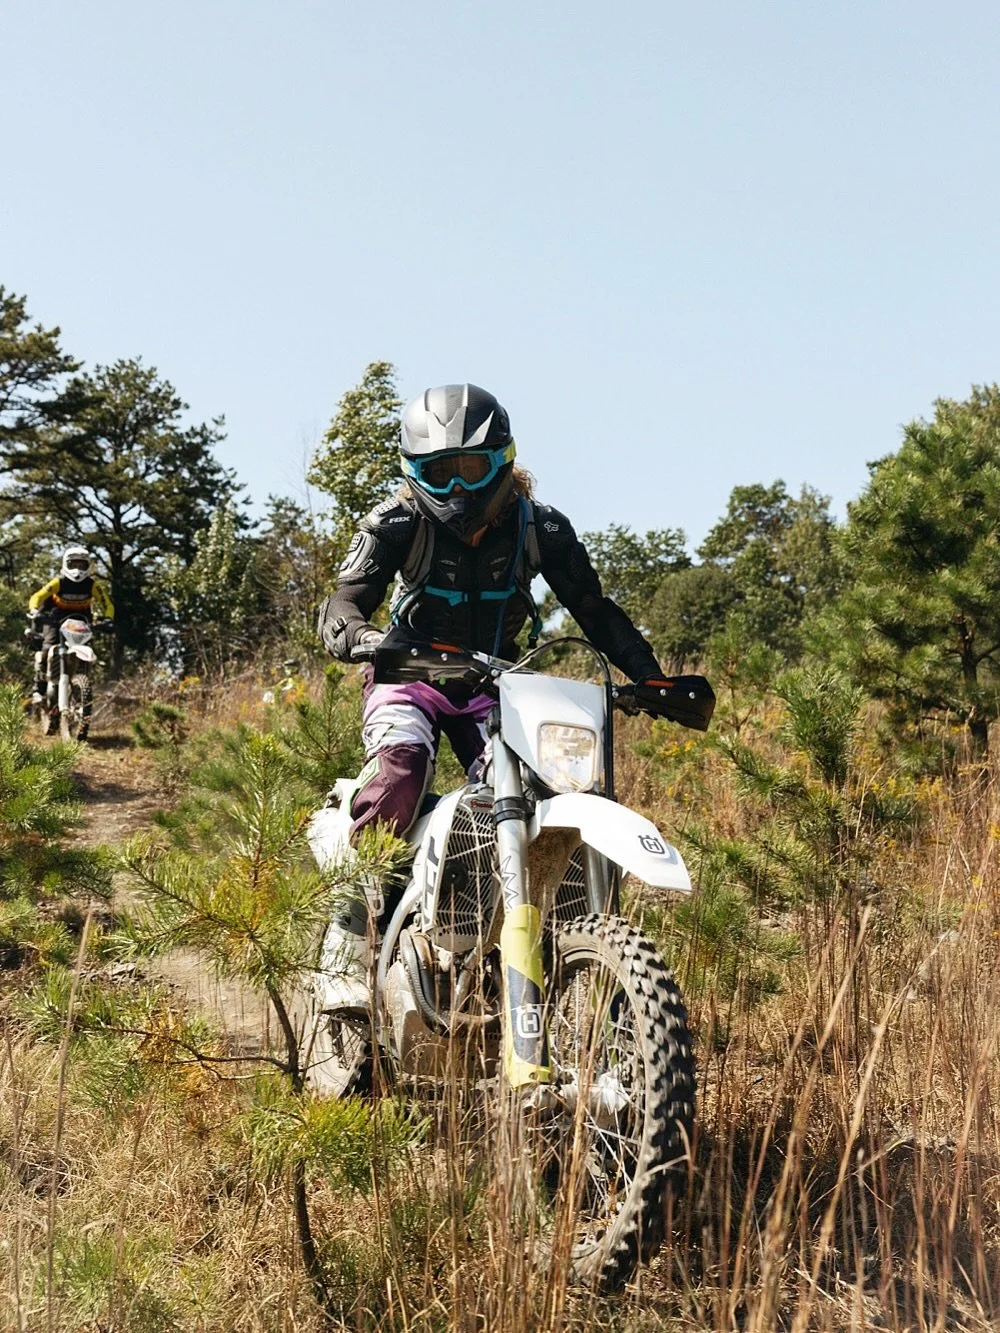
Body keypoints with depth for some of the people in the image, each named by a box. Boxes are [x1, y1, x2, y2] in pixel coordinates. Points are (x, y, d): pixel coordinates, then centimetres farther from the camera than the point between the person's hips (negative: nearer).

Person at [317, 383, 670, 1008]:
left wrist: (647, 673, -14)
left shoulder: (540, 528, -5)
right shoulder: (396, 524, -11)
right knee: (398, 770, -33)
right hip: (412, 675, -2)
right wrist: (366, 640, -45)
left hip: (496, 681, 2)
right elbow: (340, 608, -21)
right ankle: (351, 949, -29)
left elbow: (595, 609, 1)